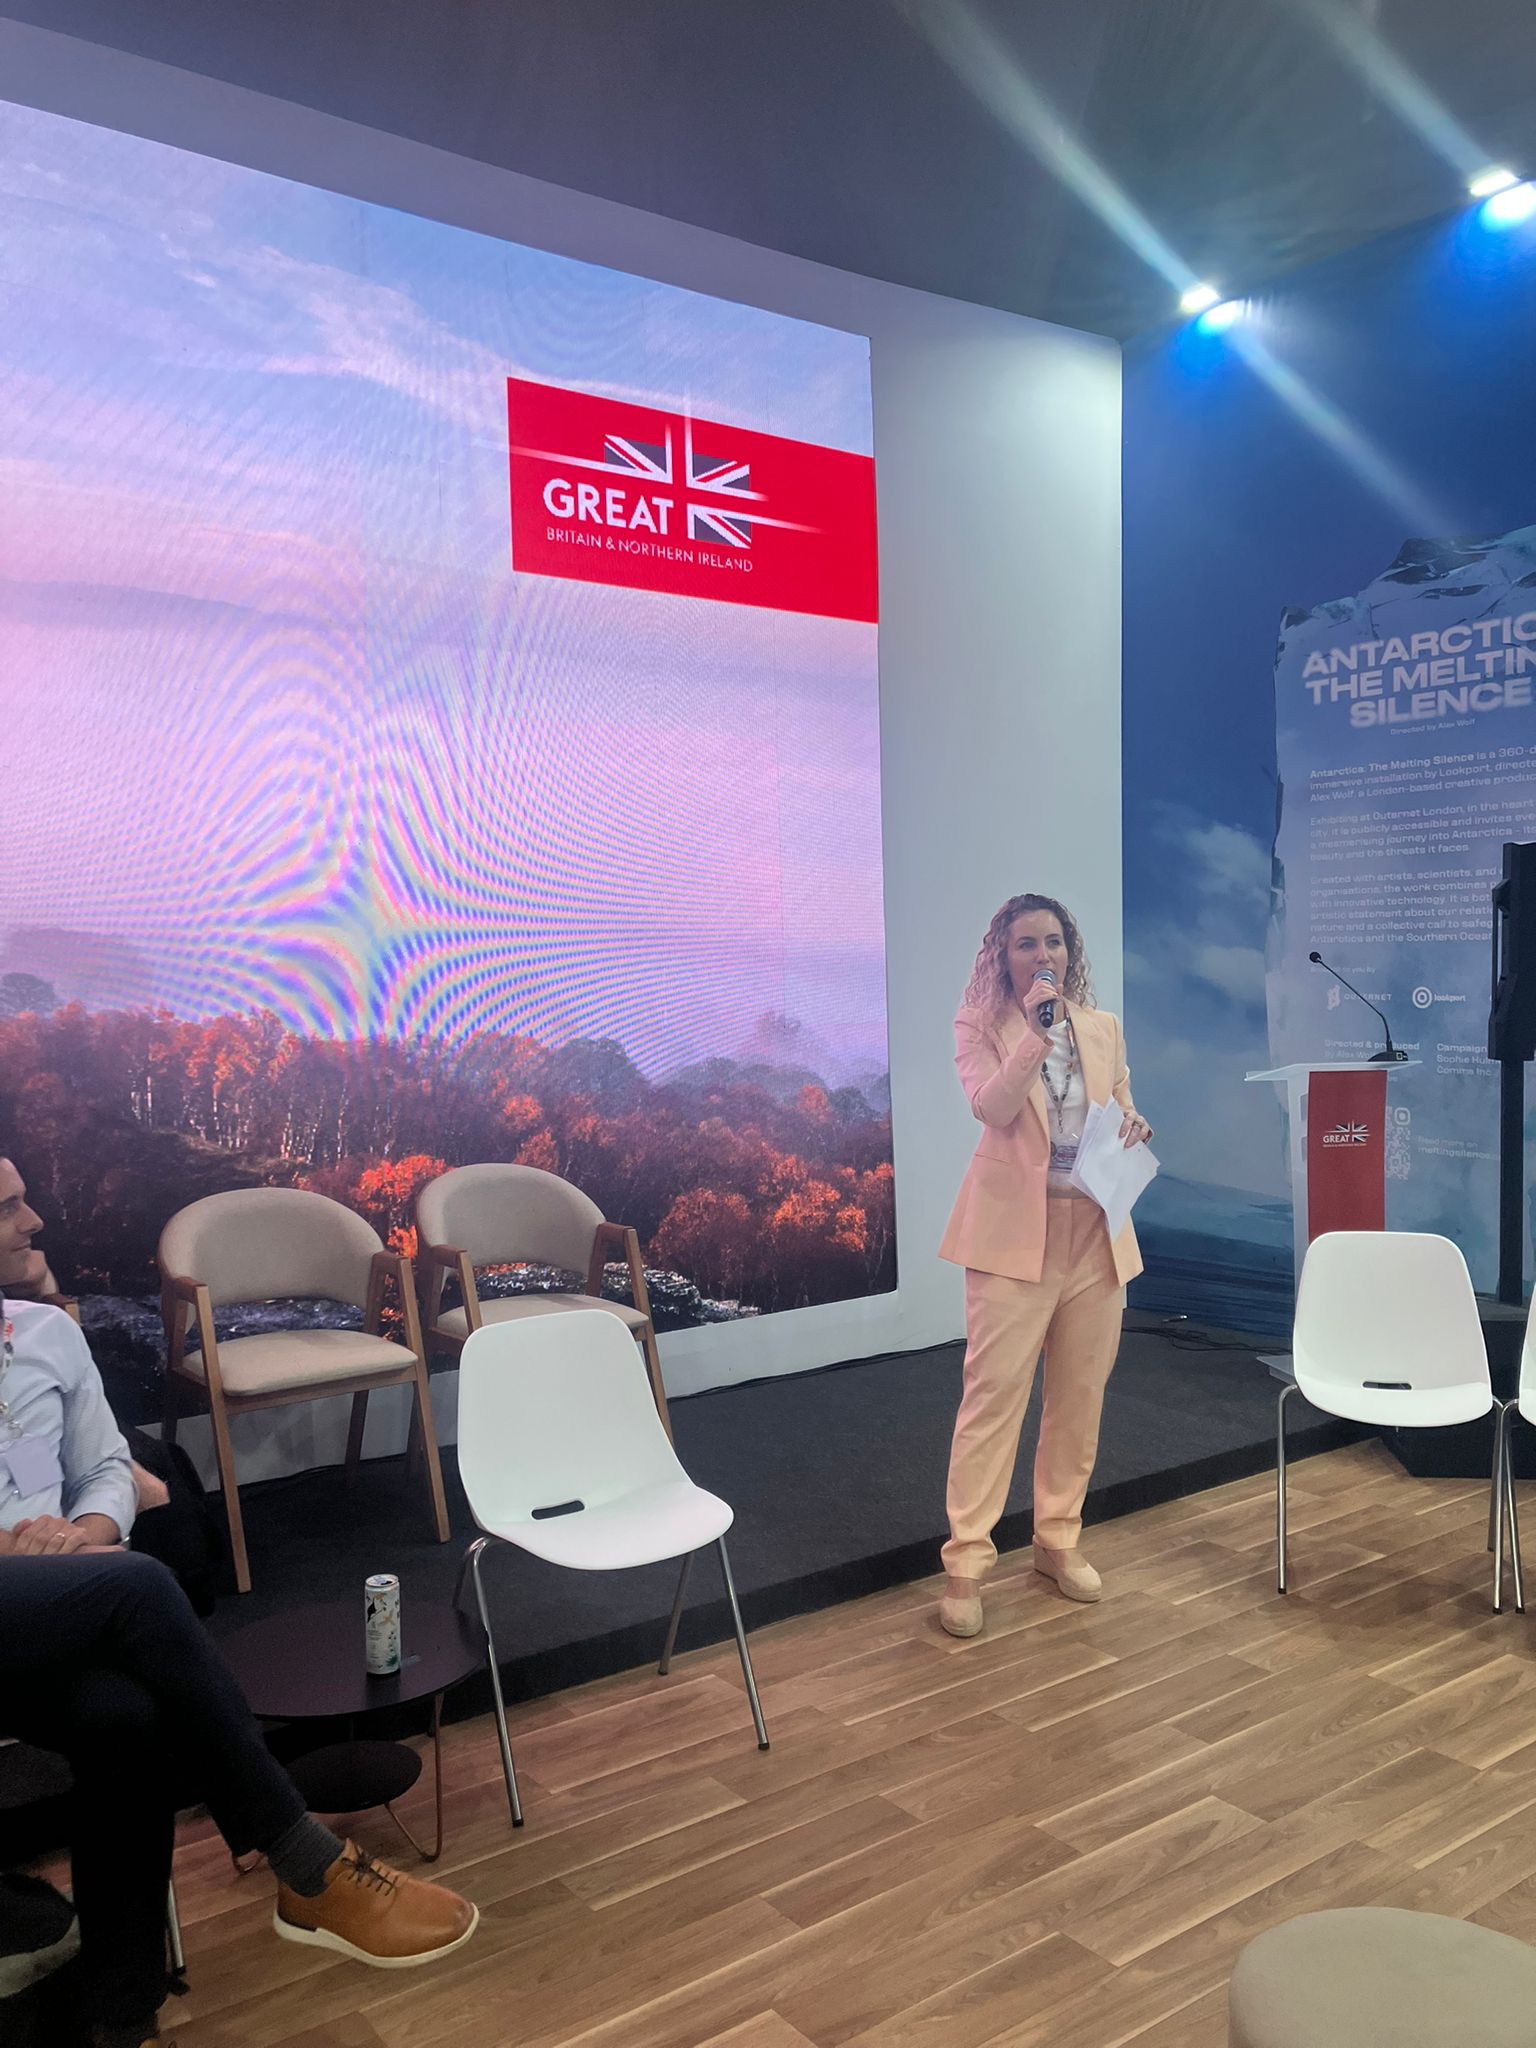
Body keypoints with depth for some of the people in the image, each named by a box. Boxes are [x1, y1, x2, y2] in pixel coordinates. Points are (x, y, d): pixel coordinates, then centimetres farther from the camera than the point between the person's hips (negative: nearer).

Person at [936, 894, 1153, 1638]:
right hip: (1016, 1233, -5)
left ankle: (1058, 1541, 26)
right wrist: (1036, 1031, -23)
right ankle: (966, 1563, 2)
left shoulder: (1104, 1027, 10)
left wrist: (1135, 1125, -4)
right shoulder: (979, 1025, -2)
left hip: (1094, 1232, 5)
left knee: (1080, 1397, 11)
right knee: (993, 1392, -6)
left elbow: (1121, 1111, 19)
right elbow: (992, 1109, -18)